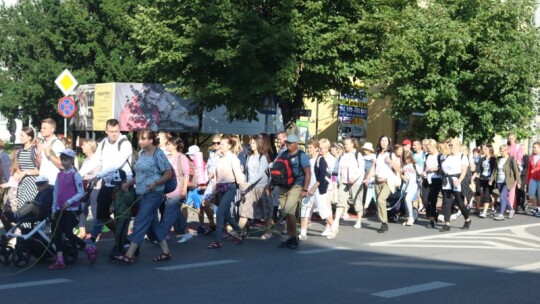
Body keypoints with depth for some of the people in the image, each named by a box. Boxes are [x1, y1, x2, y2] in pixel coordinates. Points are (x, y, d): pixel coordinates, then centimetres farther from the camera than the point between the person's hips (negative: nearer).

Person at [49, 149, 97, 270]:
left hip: (71, 209, -6)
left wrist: (69, 201, -21)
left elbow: (81, 193, -10)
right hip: (60, 209, 6)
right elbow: (56, 192, 14)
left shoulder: (75, 175, -7)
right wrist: (54, 209, 13)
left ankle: (89, 248, 14)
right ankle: (60, 260, 5)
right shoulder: (60, 175, 10)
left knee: (68, 234, -6)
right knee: (57, 234, 1)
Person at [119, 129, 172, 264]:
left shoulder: (158, 154, -11)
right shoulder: (141, 153, 10)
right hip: (142, 194, 8)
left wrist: (155, 183, -23)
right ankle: (166, 252, 21)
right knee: (153, 223, 12)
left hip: (153, 194, -8)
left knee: (140, 223, -10)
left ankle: (129, 255, -11)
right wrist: (128, 183, 6)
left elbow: (168, 174, -11)